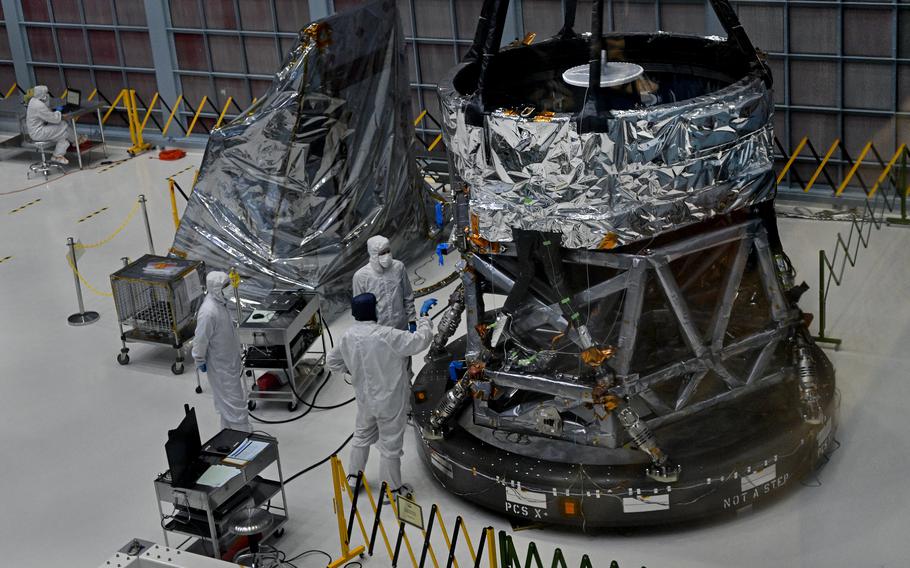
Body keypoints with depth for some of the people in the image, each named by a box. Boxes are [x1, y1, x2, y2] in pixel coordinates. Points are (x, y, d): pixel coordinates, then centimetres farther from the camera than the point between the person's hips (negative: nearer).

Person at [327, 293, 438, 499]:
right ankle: (392, 488, 23)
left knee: (362, 436, 27)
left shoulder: (348, 336, -8)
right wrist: (424, 316, -12)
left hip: (364, 400, 6)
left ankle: (353, 476, 40)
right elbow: (421, 341, -25)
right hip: (390, 402, -6)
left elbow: (332, 362, 6)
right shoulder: (386, 336, -29)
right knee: (390, 446, 9)